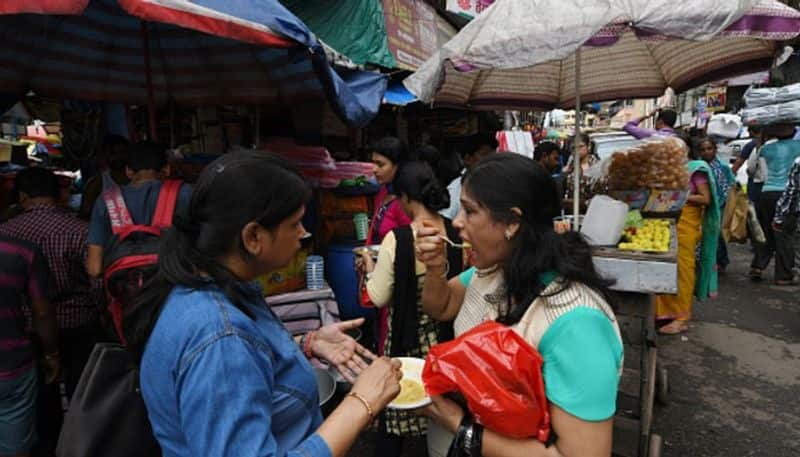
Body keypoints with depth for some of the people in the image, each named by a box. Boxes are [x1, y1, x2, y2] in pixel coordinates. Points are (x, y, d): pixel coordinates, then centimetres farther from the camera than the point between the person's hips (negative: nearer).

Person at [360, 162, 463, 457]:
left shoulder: (397, 239, -20)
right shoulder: (456, 233, -7)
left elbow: (379, 298, -12)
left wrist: (371, 268, 4)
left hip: (408, 335, -4)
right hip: (446, 333, 5)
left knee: (397, 407, 14)